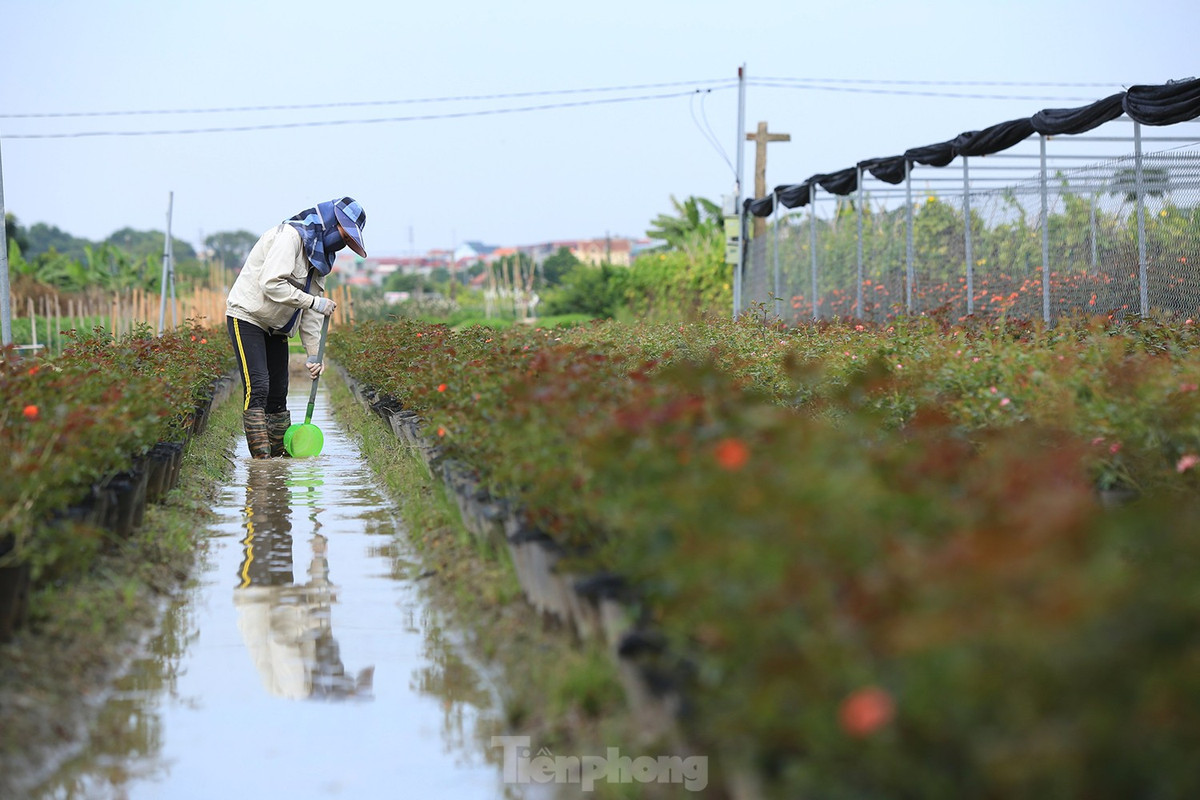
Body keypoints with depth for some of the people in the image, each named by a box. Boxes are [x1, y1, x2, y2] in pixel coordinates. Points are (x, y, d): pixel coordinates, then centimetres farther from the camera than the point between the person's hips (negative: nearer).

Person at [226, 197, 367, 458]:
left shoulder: (320, 254, 11)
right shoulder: (290, 236, -19)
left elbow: (310, 311, 12)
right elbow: (271, 284, -29)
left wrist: (314, 354, 6)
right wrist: (315, 302, -24)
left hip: (276, 327, 9)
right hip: (247, 316, -9)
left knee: (278, 392, 9)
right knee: (257, 387, -16)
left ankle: (280, 454, 16)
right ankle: (261, 456, -18)